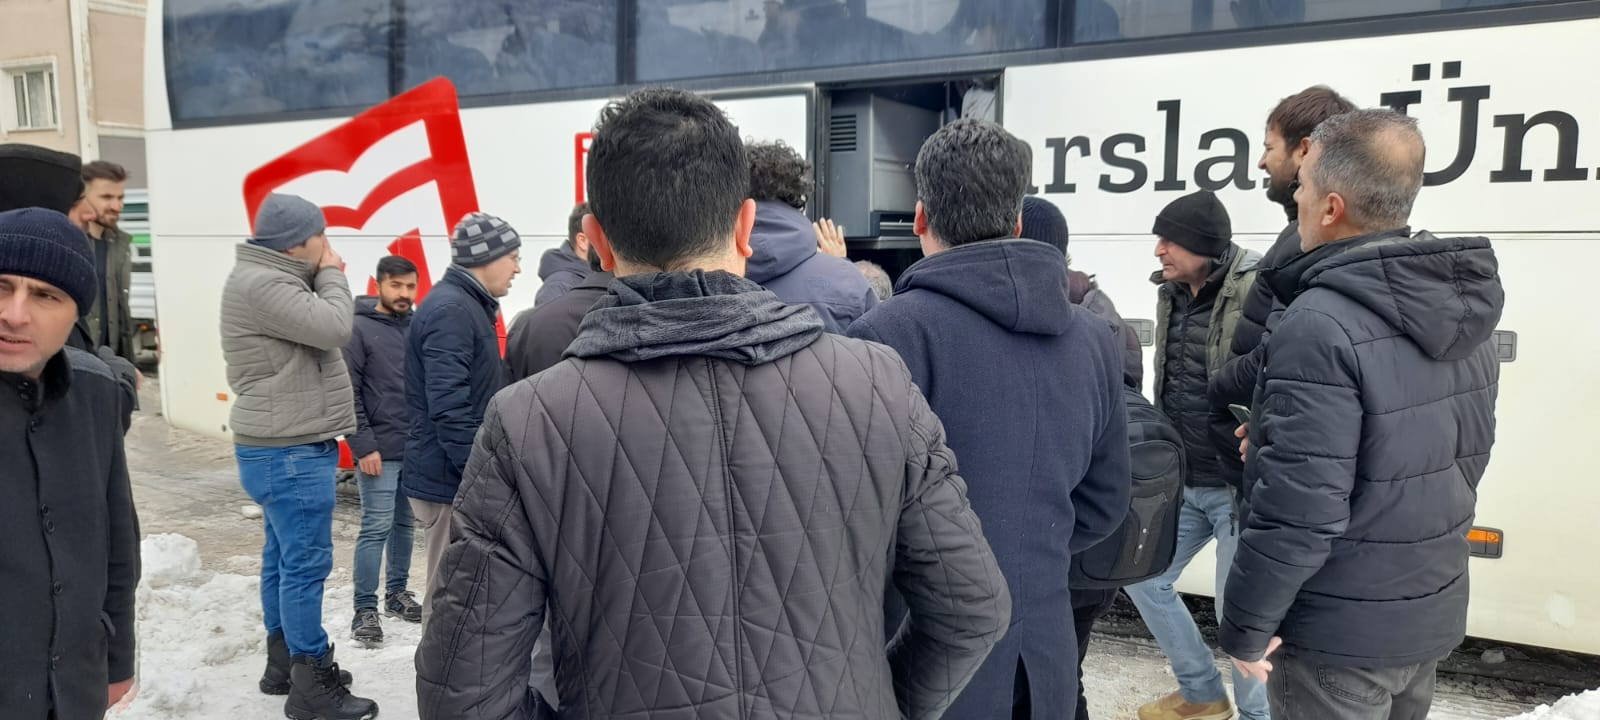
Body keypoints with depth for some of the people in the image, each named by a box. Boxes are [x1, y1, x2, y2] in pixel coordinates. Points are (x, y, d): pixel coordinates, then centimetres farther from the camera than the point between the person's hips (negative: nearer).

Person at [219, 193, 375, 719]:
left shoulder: (273, 282, 15)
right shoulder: (261, 284, -18)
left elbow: (315, 333, 18)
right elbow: (333, 328, -23)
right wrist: (332, 275, -11)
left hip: (285, 445, 11)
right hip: (290, 451, -11)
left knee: (282, 556, 16)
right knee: (305, 564, -6)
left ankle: (282, 663, 28)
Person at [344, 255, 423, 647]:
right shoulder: (359, 329, -7)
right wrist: (363, 446, -14)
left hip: (417, 446, 5)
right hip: (380, 449, -5)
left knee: (405, 522, 14)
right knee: (377, 527, -4)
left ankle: (397, 593, 27)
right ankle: (365, 610, 5)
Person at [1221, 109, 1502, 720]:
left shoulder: (1323, 325, -26)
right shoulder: (1462, 308, 2)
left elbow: (1298, 508, -27)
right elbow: (1463, 457, 12)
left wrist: (1246, 626, -15)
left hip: (1338, 634, -8)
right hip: (1431, 618, 8)